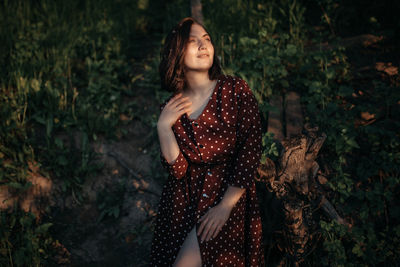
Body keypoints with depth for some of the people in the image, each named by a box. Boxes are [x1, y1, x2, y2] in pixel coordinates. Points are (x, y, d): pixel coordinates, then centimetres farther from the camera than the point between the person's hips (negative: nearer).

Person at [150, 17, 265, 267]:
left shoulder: (236, 90, -7)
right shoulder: (171, 107, 1)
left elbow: (251, 150, -11)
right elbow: (178, 169, -4)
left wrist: (225, 207, -15)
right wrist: (163, 127, -17)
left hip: (230, 194, -3)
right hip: (185, 198, 3)